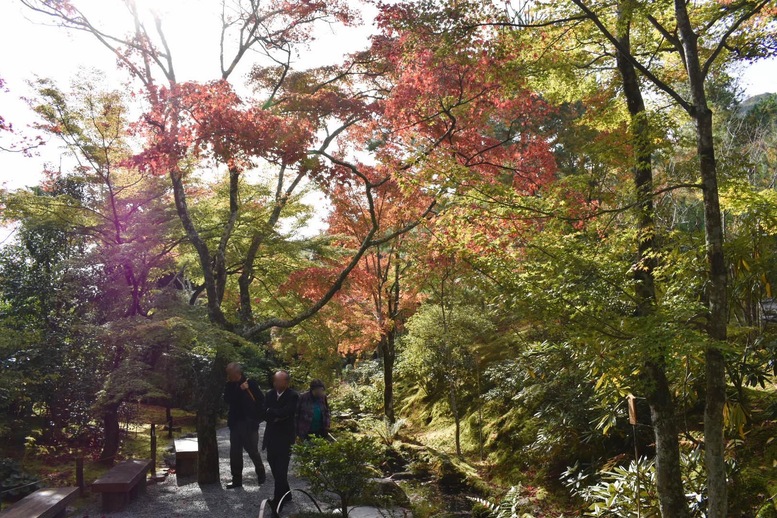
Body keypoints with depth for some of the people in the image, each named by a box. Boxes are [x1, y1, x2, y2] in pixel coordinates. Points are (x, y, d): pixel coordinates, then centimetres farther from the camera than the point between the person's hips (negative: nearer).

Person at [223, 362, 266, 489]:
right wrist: (240, 389, -19)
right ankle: (237, 479, 14)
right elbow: (228, 400, -10)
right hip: (235, 423, 4)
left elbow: (261, 400, -7)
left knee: (252, 450, 5)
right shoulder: (230, 385, 5)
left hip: (249, 424, -4)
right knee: (235, 452, 5)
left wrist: (257, 417, -9)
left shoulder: (250, 383, -9)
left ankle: (260, 473, 27)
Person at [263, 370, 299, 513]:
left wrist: (271, 412, -7)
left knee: (281, 470, -8)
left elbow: (285, 413, -21)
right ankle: (285, 494, 28)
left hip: (285, 438, -6)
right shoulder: (269, 394, 8)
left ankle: (278, 500, -6)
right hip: (271, 437, 6)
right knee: (275, 469, 12)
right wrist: (277, 414, -15)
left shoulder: (293, 396, -9)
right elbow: (264, 413, 0)